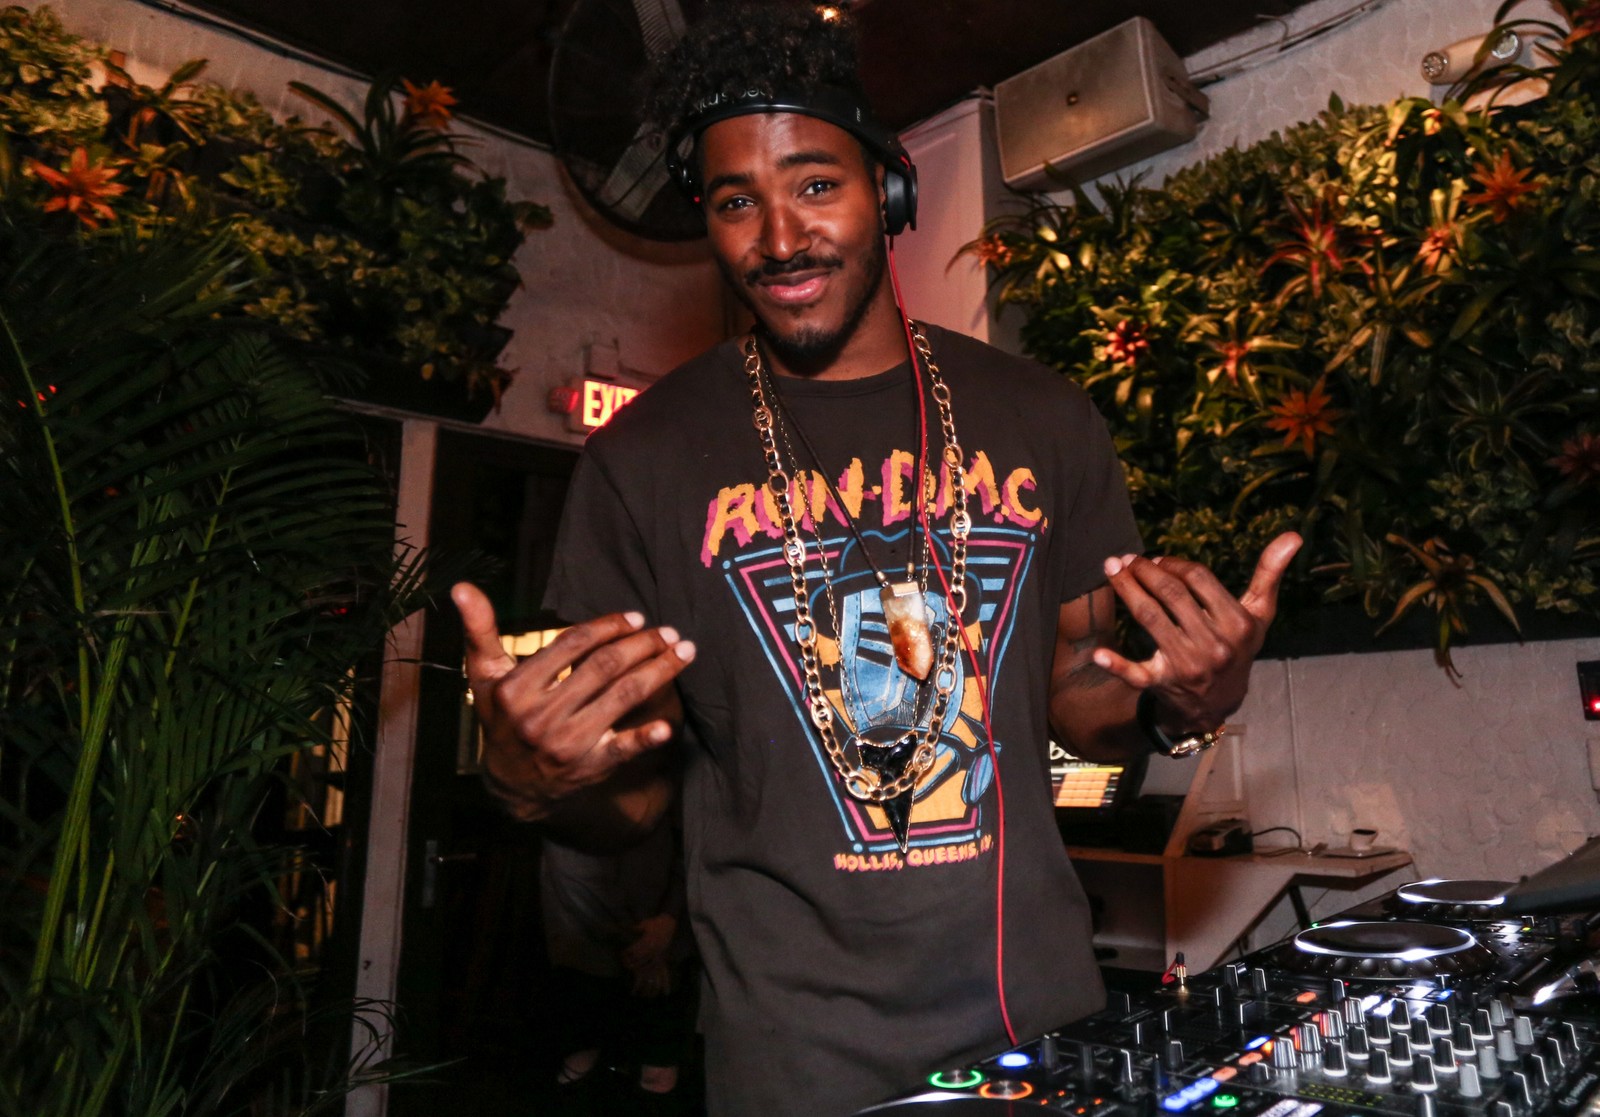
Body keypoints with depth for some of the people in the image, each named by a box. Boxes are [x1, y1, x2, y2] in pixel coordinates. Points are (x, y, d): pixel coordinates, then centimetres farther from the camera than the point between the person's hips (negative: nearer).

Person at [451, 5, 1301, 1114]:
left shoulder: (1042, 419, -1)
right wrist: (539, 780, -24)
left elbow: (1074, 697, 8)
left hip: (1041, 1012, 3)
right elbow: (636, 793, -3)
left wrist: (1182, 710, -12)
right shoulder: (645, 459, -8)